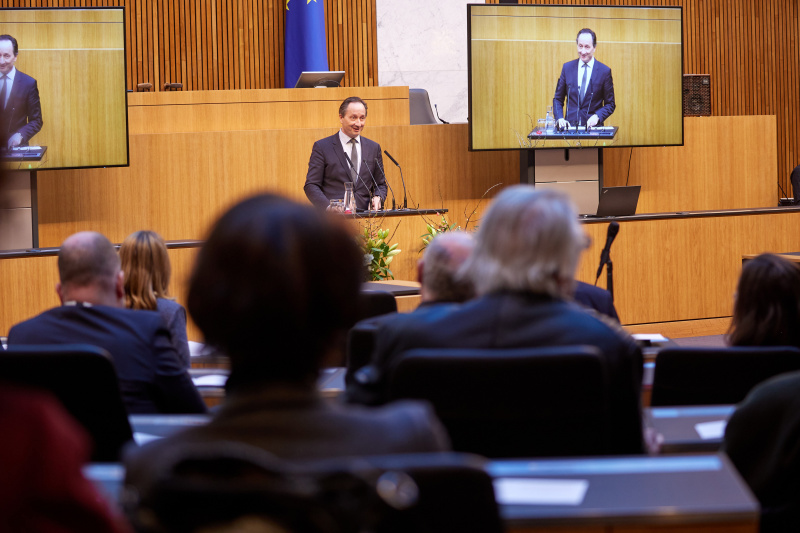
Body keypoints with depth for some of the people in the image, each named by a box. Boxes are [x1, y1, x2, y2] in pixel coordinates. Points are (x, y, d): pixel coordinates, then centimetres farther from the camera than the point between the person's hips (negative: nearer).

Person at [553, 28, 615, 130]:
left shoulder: (604, 71, 3)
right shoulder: (567, 67, 9)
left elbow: (610, 104, 8)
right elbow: (558, 99, 14)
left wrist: (597, 116, -10)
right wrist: (560, 118, -3)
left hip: (592, 127, -2)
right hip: (570, 125, 2)